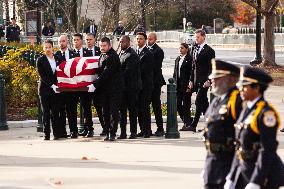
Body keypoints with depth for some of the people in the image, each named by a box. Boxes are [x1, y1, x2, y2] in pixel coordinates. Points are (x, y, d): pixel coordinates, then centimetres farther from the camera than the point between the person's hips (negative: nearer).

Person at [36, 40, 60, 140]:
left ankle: (56, 133, 2)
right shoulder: (40, 60, -1)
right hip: (45, 89, -2)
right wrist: (51, 85, -17)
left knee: (55, 112, -1)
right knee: (46, 112, -1)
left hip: (55, 89, 2)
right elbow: (42, 76, -7)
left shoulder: (57, 59, 8)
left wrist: (58, 85, -2)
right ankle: (46, 134, 0)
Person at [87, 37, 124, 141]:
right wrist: (95, 84, 11)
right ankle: (108, 133, 11)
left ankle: (113, 134, -4)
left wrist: (95, 84, -23)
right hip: (105, 88, 8)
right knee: (106, 112, 7)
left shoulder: (113, 57, -16)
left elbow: (106, 73, -21)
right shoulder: (102, 56, 12)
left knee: (114, 111, -6)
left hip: (114, 89, -8)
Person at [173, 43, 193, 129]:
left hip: (186, 85, -7)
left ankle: (187, 123, 5)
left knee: (186, 104, -3)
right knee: (178, 104, 6)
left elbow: (191, 72, -10)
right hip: (178, 85, 7)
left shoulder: (189, 59, -6)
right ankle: (187, 121, 18)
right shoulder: (177, 59, 16)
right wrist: (174, 83, 10)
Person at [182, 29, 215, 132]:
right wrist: (191, 80, 14)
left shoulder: (209, 50, -6)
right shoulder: (194, 49, 15)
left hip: (204, 81, -8)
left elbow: (211, 67, -10)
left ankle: (193, 125, -15)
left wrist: (208, 80, -17)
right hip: (196, 81, 8)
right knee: (204, 103, 12)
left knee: (199, 102, -11)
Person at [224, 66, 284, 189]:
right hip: (244, 169, 9)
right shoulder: (246, 110, 12)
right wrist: (231, 178, 16)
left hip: (263, 174, -9)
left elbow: (267, 151, -20)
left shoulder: (266, 113, -15)